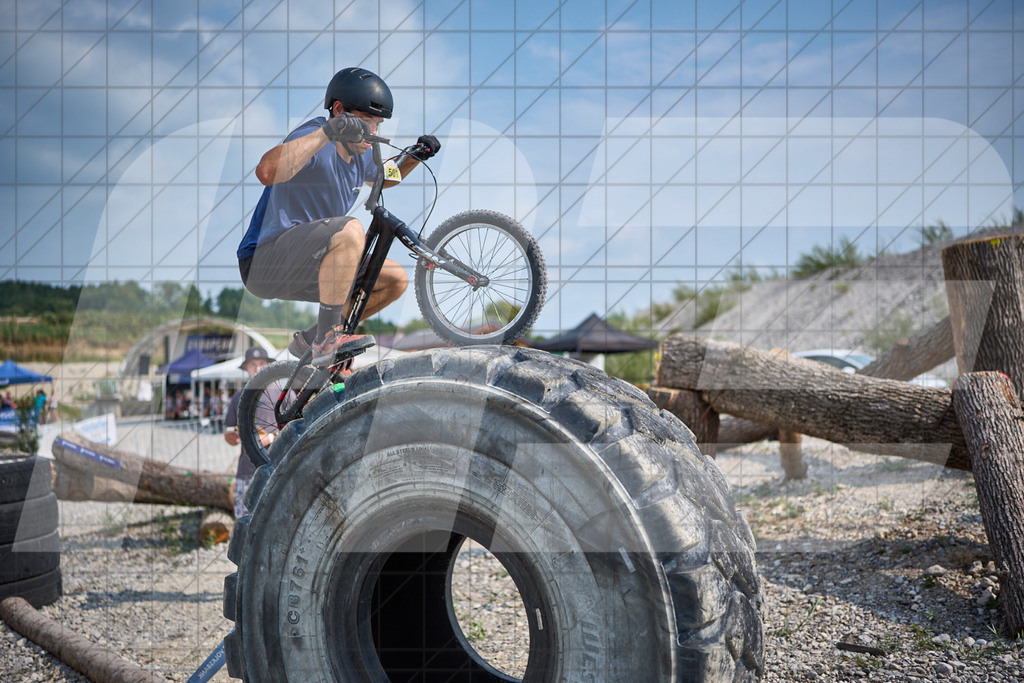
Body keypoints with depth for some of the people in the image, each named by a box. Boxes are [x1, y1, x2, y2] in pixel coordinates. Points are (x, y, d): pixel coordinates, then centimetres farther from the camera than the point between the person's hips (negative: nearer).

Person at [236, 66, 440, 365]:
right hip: (265, 261, -9)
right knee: (350, 231, -33)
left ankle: (310, 339, 15)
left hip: (304, 267, 10)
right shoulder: (315, 138, -18)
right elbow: (266, 172, -39)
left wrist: (412, 156, 15)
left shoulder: (359, 154, 10)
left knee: (396, 280, 8)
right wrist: (327, 132, -43)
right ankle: (327, 340, -24)